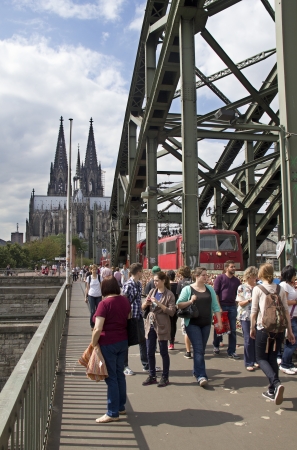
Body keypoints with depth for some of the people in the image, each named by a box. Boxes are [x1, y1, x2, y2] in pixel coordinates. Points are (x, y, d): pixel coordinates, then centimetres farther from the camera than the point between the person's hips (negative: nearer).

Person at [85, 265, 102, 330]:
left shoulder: (99, 277, 1)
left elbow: (101, 286, 5)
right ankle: (92, 325, 10)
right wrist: (86, 297, 7)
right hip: (91, 296, -1)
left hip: (98, 296, 1)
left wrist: (102, 294, -1)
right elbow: (87, 287, 8)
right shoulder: (89, 277, 2)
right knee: (92, 311, -3)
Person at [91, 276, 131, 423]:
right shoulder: (125, 301, 3)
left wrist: (93, 344, -7)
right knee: (119, 374, 18)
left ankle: (113, 413, 12)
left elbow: (98, 329, -20)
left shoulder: (105, 303, -18)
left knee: (111, 377, 2)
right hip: (123, 341, 7)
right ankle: (121, 407, 29)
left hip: (108, 343, -7)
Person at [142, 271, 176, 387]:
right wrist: (146, 303, -12)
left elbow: (172, 312, -16)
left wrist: (158, 303, -23)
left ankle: (165, 377, 19)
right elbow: (143, 307, 11)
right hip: (150, 325, 5)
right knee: (150, 352, 10)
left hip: (162, 326, -5)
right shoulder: (152, 291, 8)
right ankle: (152, 376, 24)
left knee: (163, 352, 6)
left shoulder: (169, 295, -8)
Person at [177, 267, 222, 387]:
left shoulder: (209, 289, 7)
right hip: (192, 324, -4)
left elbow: (215, 306, 9)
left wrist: (219, 320, 2)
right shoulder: (187, 289, -5)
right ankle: (201, 376, -10)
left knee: (201, 349, 12)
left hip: (206, 324, 4)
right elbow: (179, 305, -6)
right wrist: (190, 301, -21)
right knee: (198, 349, -10)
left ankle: (196, 371, 27)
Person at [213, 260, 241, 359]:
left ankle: (231, 351, 12)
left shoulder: (236, 280, 10)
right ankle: (216, 346, 31)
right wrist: (218, 307, -14)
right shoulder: (220, 278, -4)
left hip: (232, 306, 4)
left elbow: (238, 294, 15)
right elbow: (215, 293, -8)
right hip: (221, 305, -4)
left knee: (232, 329, 4)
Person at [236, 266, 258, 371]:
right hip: (246, 317, -4)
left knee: (256, 338, 7)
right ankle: (248, 363, 9)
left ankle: (255, 360, 22)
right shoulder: (242, 288, -3)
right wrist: (250, 299, -18)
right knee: (248, 340, -1)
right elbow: (240, 303, -6)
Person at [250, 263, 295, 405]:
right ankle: (272, 391, 18)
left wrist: (252, 327, 7)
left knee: (261, 358, 7)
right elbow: (286, 311, 5)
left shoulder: (257, 289, -5)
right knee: (273, 358, 16)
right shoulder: (280, 289, 4)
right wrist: (289, 330, 10)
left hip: (264, 328, -4)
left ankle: (276, 383, -15)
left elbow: (254, 311, -4)